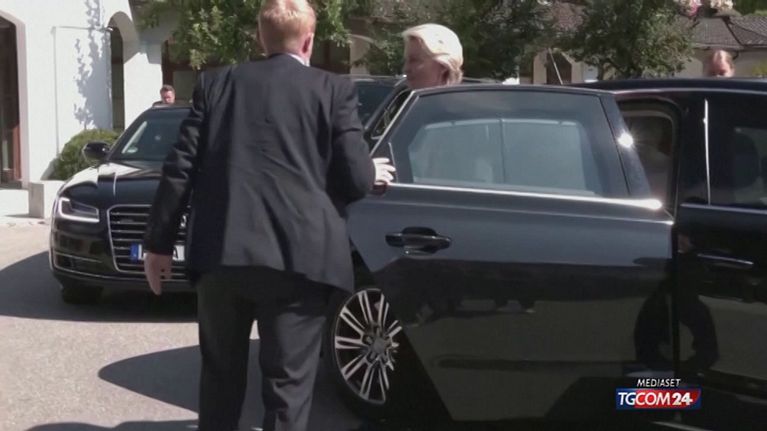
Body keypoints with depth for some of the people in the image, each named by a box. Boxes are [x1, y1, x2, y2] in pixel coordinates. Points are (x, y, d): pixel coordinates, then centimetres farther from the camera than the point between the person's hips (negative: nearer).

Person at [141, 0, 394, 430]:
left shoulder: (216, 83, 10)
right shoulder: (334, 89, 3)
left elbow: (180, 168, 6)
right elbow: (354, 179, -2)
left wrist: (160, 244, 12)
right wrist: (373, 171, 21)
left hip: (220, 253, 3)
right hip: (296, 255, -3)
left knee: (220, 374, 20)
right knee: (288, 383, 4)